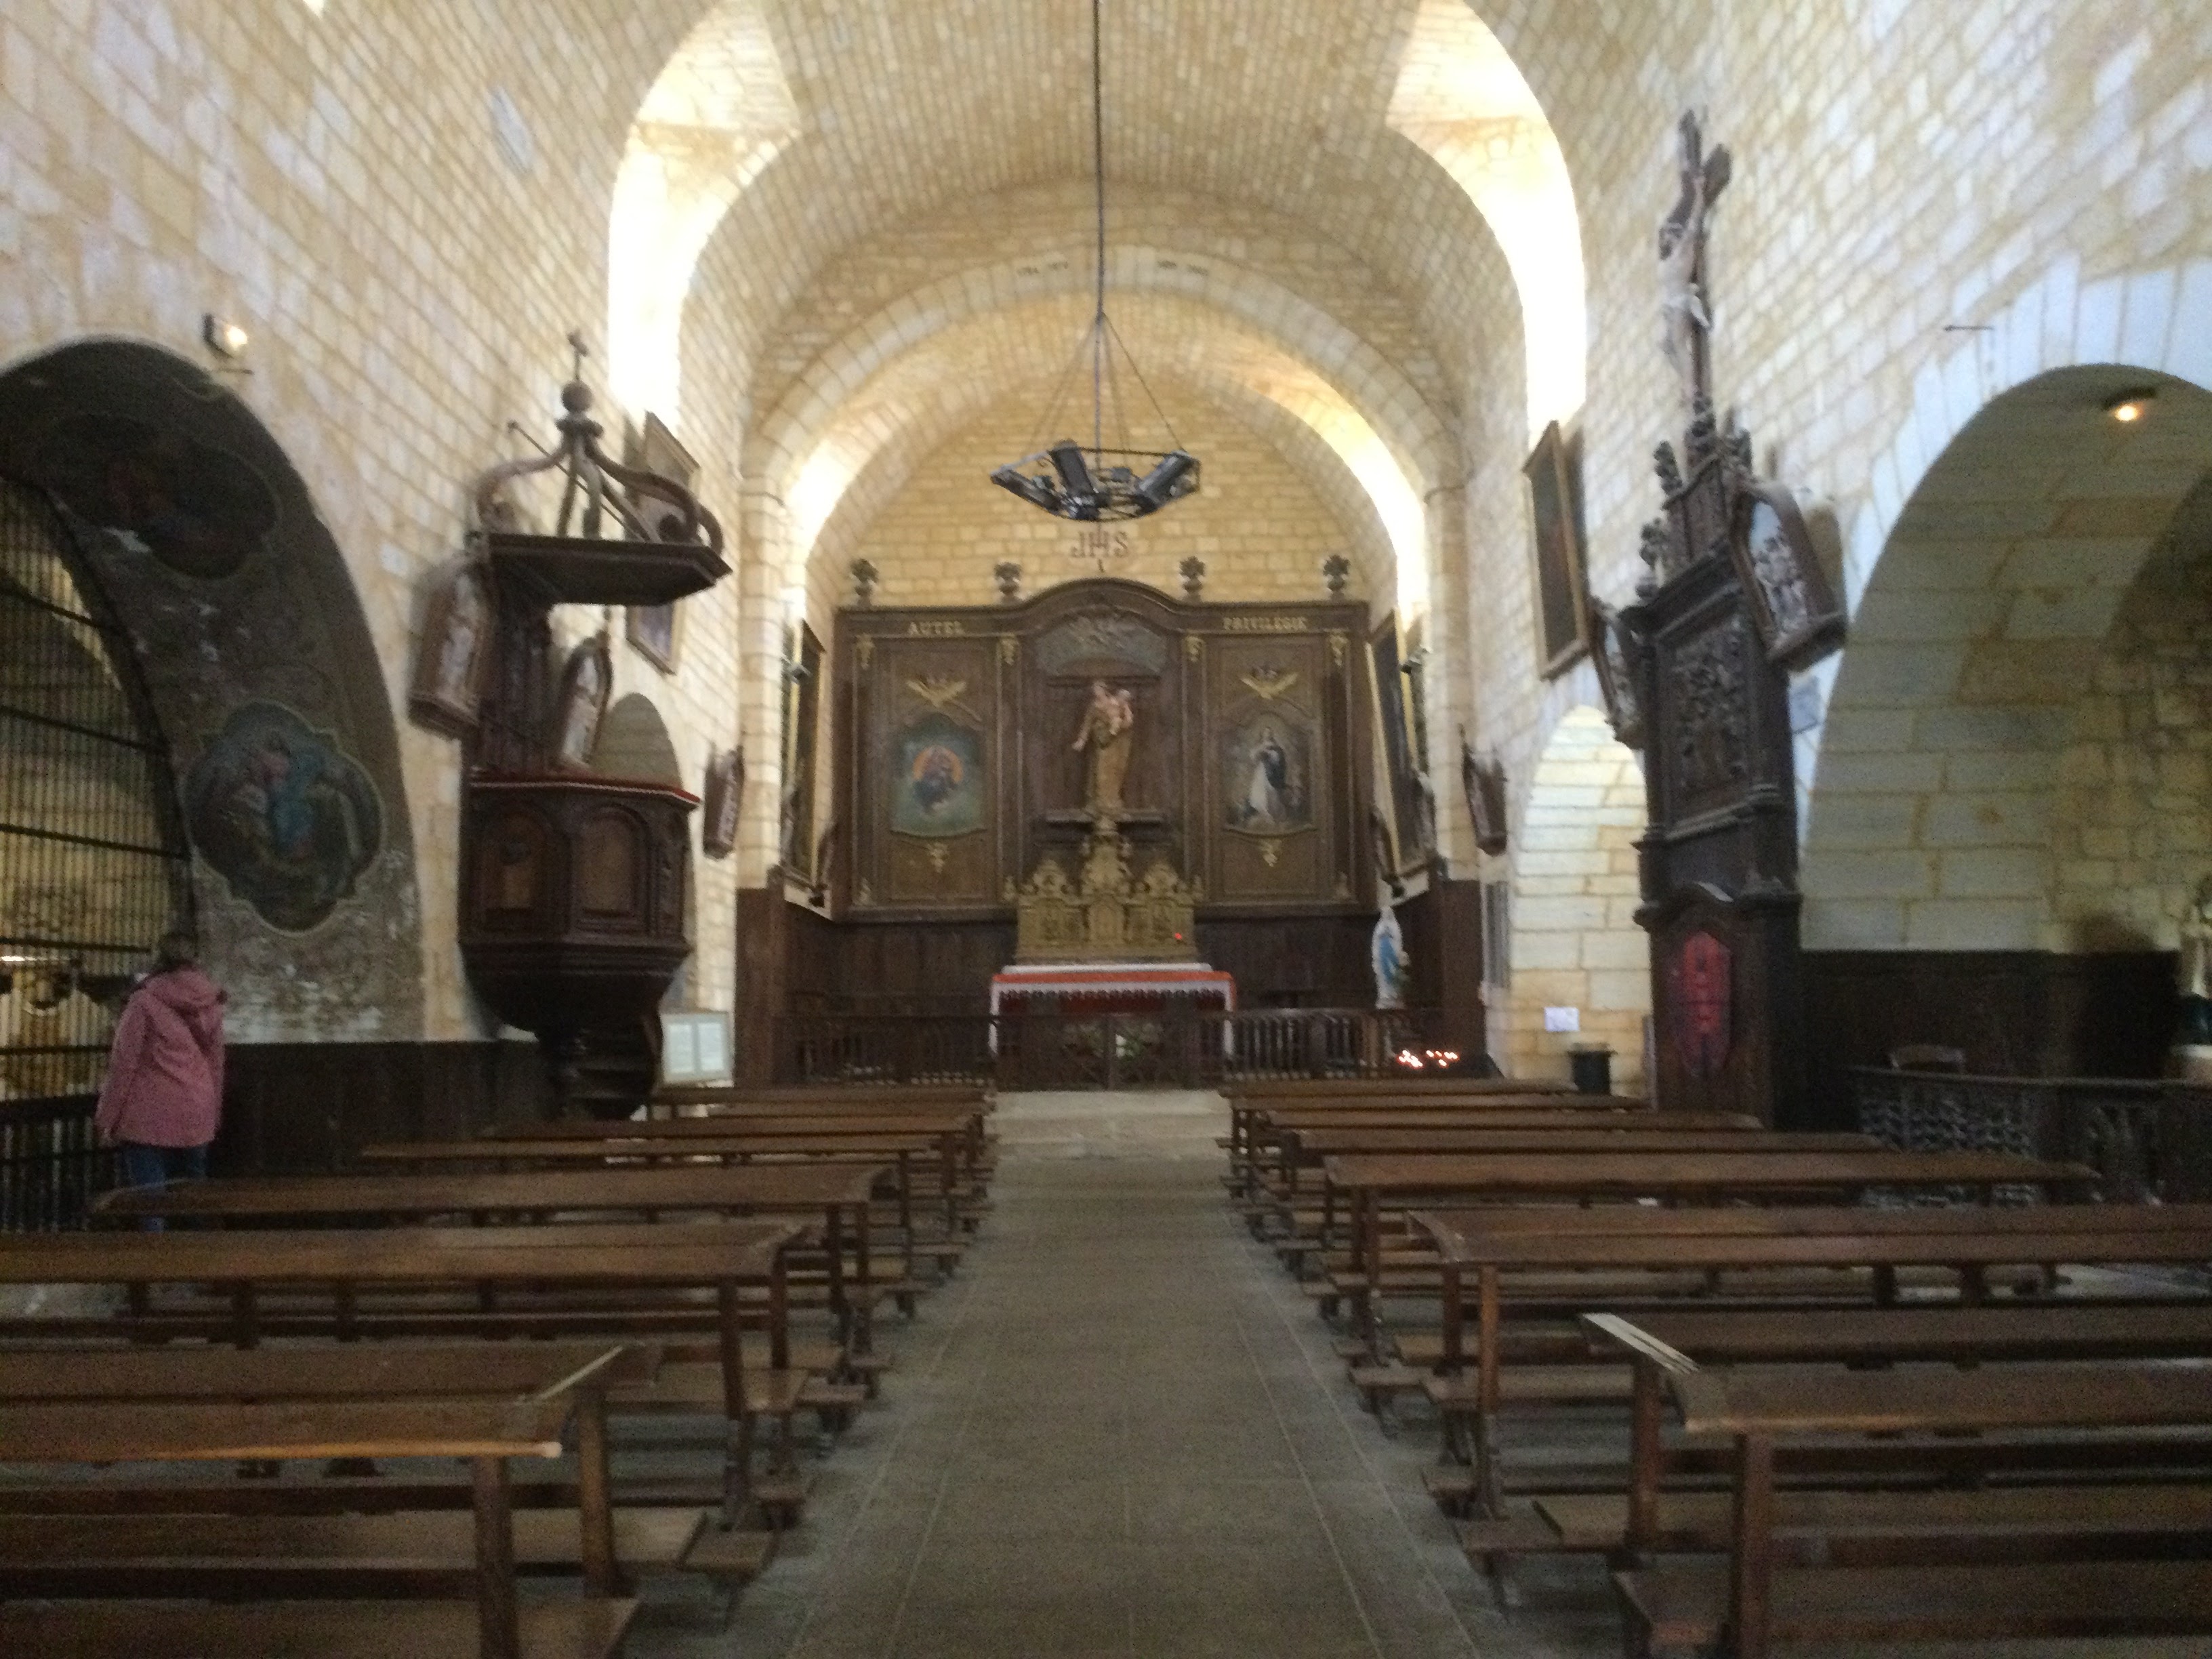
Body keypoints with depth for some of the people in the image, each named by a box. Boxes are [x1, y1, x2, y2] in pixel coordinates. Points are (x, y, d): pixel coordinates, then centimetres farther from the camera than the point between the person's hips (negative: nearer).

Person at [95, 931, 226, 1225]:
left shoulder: (145, 1002, -7)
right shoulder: (210, 1004, 7)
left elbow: (124, 1065, -7)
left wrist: (107, 1120, -1)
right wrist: (213, 1116, 22)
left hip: (150, 1117, -5)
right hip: (196, 1118, 5)